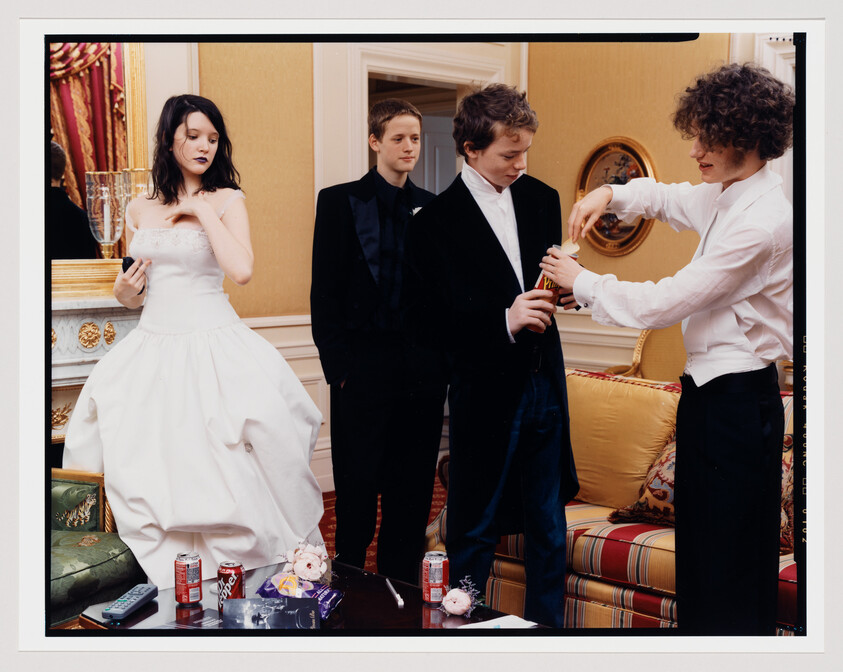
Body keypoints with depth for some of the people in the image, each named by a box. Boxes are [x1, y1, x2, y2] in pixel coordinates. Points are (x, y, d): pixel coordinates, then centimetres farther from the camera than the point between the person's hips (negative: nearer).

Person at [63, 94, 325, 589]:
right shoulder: (141, 210, 12)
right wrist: (126, 290, 0)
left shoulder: (227, 200, -1)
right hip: (153, 347, 4)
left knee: (219, 470, -4)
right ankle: (156, 582, 14)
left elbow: (241, 269, -18)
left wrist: (203, 211, -11)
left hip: (214, 345, -4)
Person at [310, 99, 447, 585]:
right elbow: (325, 291, -2)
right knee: (358, 489, 2)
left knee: (413, 491, 9)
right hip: (364, 366, -3)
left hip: (422, 371, 3)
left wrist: (443, 359, 2)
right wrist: (337, 365, -9)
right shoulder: (340, 201, 2)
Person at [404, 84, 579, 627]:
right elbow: (432, 325, -12)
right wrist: (505, 321, -25)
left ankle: (547, 624, 30)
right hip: (487, 393, -5)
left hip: (544, 383, 5)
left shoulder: (542, 199, 7)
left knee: (549, 525, 15)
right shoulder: (436, 222, -10)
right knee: (475, 531, 7)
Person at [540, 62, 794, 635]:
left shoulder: (763, 222, -21)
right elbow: (665, 198, 30)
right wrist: (610, 194, 10)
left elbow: (664, 304, -21)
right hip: (709, 387, 10)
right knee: (697, 546, 17)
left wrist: (582, 282, -8)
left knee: (733, 563, -1)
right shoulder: (725, 197, 9)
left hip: (737, 399, -10)